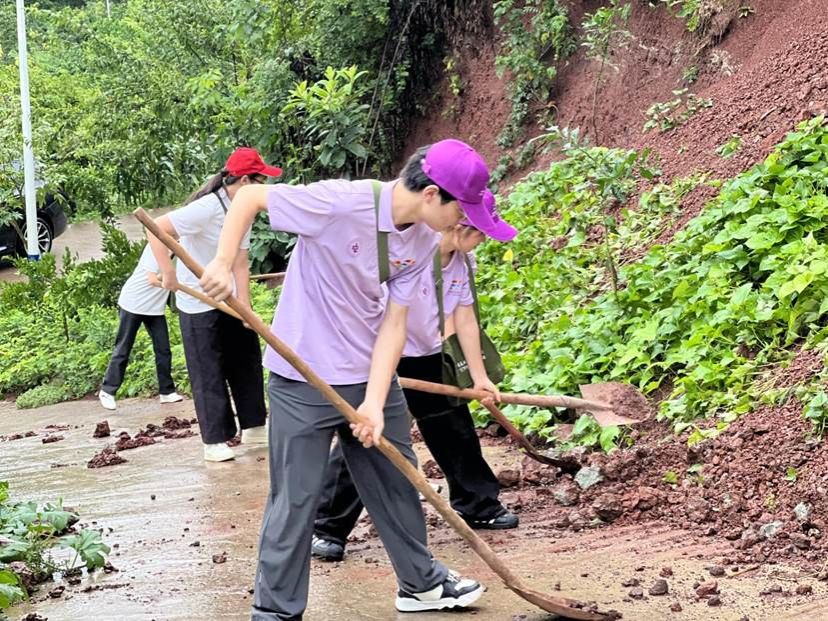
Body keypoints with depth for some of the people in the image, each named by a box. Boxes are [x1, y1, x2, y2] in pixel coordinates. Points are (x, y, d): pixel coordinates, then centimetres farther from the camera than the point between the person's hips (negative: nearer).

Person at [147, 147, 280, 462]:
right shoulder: (206, 209, -27)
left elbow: (240, 263, -4)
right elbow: (156, 229, -32)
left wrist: (245, 306, -12)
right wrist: (168, 273, -37)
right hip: (198, 305, -8)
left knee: (247, 360, 14)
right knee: (208, 373, 0)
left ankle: (253, 427, 27)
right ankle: (215, 441, 10)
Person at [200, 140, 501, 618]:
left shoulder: (423, 241, -5)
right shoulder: (340, 203, -25)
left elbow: (393, 324, -6)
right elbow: (249, 197, -16)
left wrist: (375, 401, -15)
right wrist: (223, 265, -24)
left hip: (372, 377, 7)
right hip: (303, 381, -6)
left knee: (398, 483, 19)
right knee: (296, 500, -1)